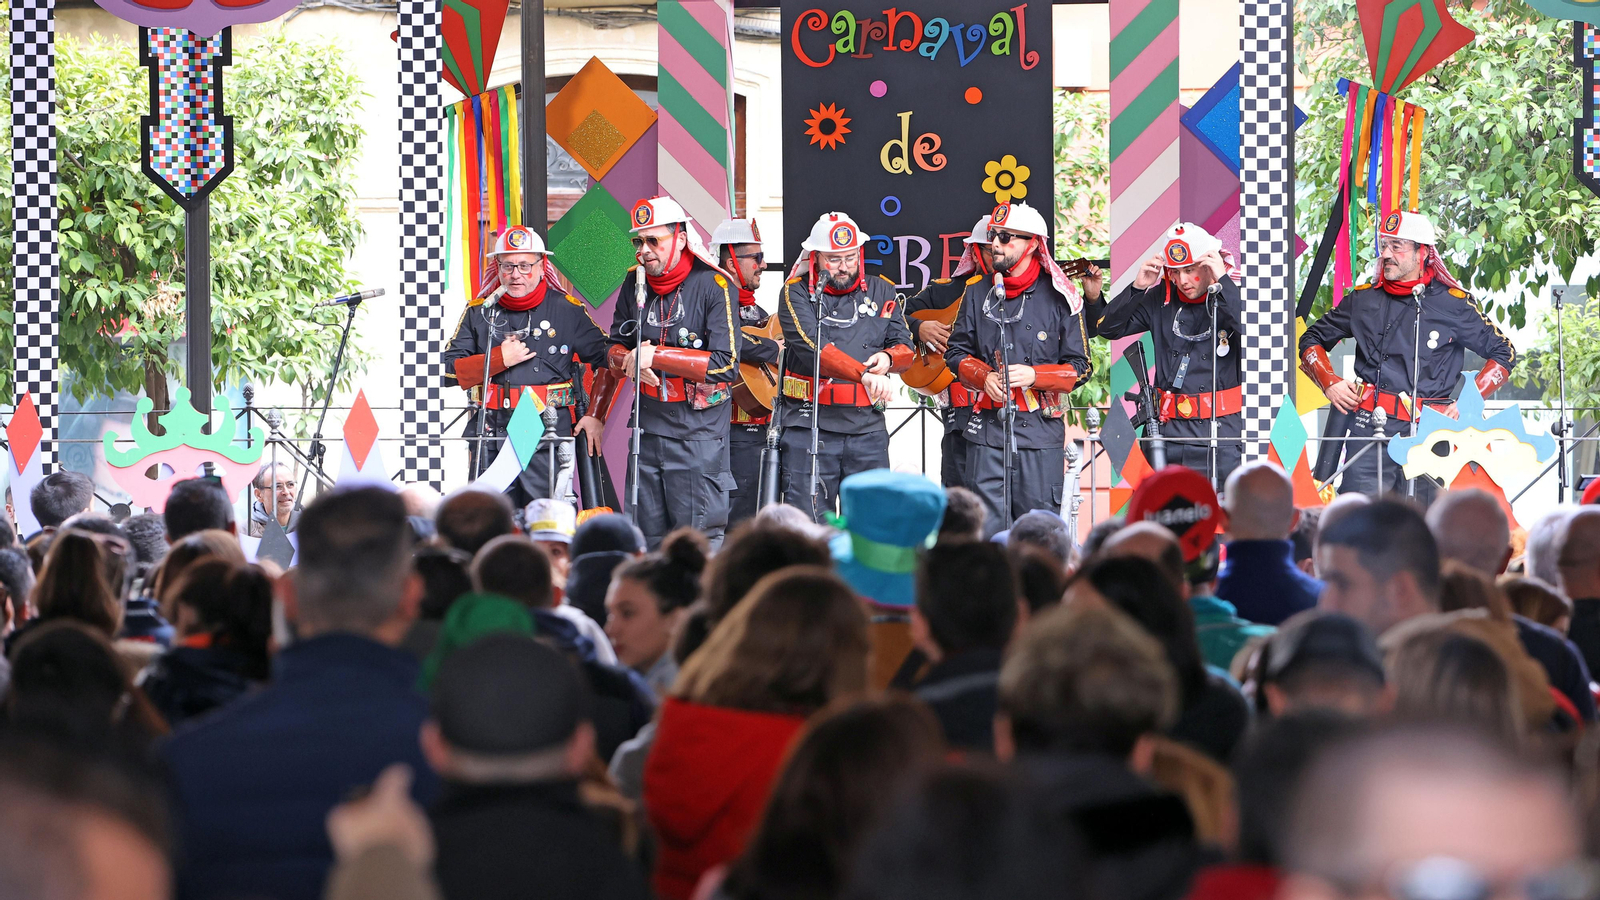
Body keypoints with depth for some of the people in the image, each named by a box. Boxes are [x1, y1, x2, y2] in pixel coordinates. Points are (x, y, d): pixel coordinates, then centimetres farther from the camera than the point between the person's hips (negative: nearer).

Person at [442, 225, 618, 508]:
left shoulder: (568, 310, 5)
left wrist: (594, 416, 1)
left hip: (548, 434, -2)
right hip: (491, 436, 2)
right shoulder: (479, 312, 10)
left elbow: (608, 361, 9)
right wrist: (499, 359, -7)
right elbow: (450, 372, 4)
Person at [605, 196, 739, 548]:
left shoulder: (712, 286, -9)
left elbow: (726, 366, -16)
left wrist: (655, 356, -16)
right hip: (648, 428, 6)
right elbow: (616, 349, 17)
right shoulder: (635, 284, 7)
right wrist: (631, 361, -8)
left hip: (698, 430, -6)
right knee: (648, 541, 8)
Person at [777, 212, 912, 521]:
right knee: (807, 525, -4)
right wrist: (864, 373, -28)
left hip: (867, 427, 3)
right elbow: (812, 347, -16)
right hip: (810, 425, -3)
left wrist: (888, 357, -9)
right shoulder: (797, 292, 0)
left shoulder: (881, 291, 14)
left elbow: (905, 347, 16)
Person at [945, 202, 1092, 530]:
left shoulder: (1059, 298, 0)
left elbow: (1080, 368, 2)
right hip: (987, 430, 2)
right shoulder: (977, 293, 10)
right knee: (987, 525, 0)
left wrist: (1034, 375, -14)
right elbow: (957, 352, 14)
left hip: (1041, 431, -2)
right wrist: (984, 377, -6)